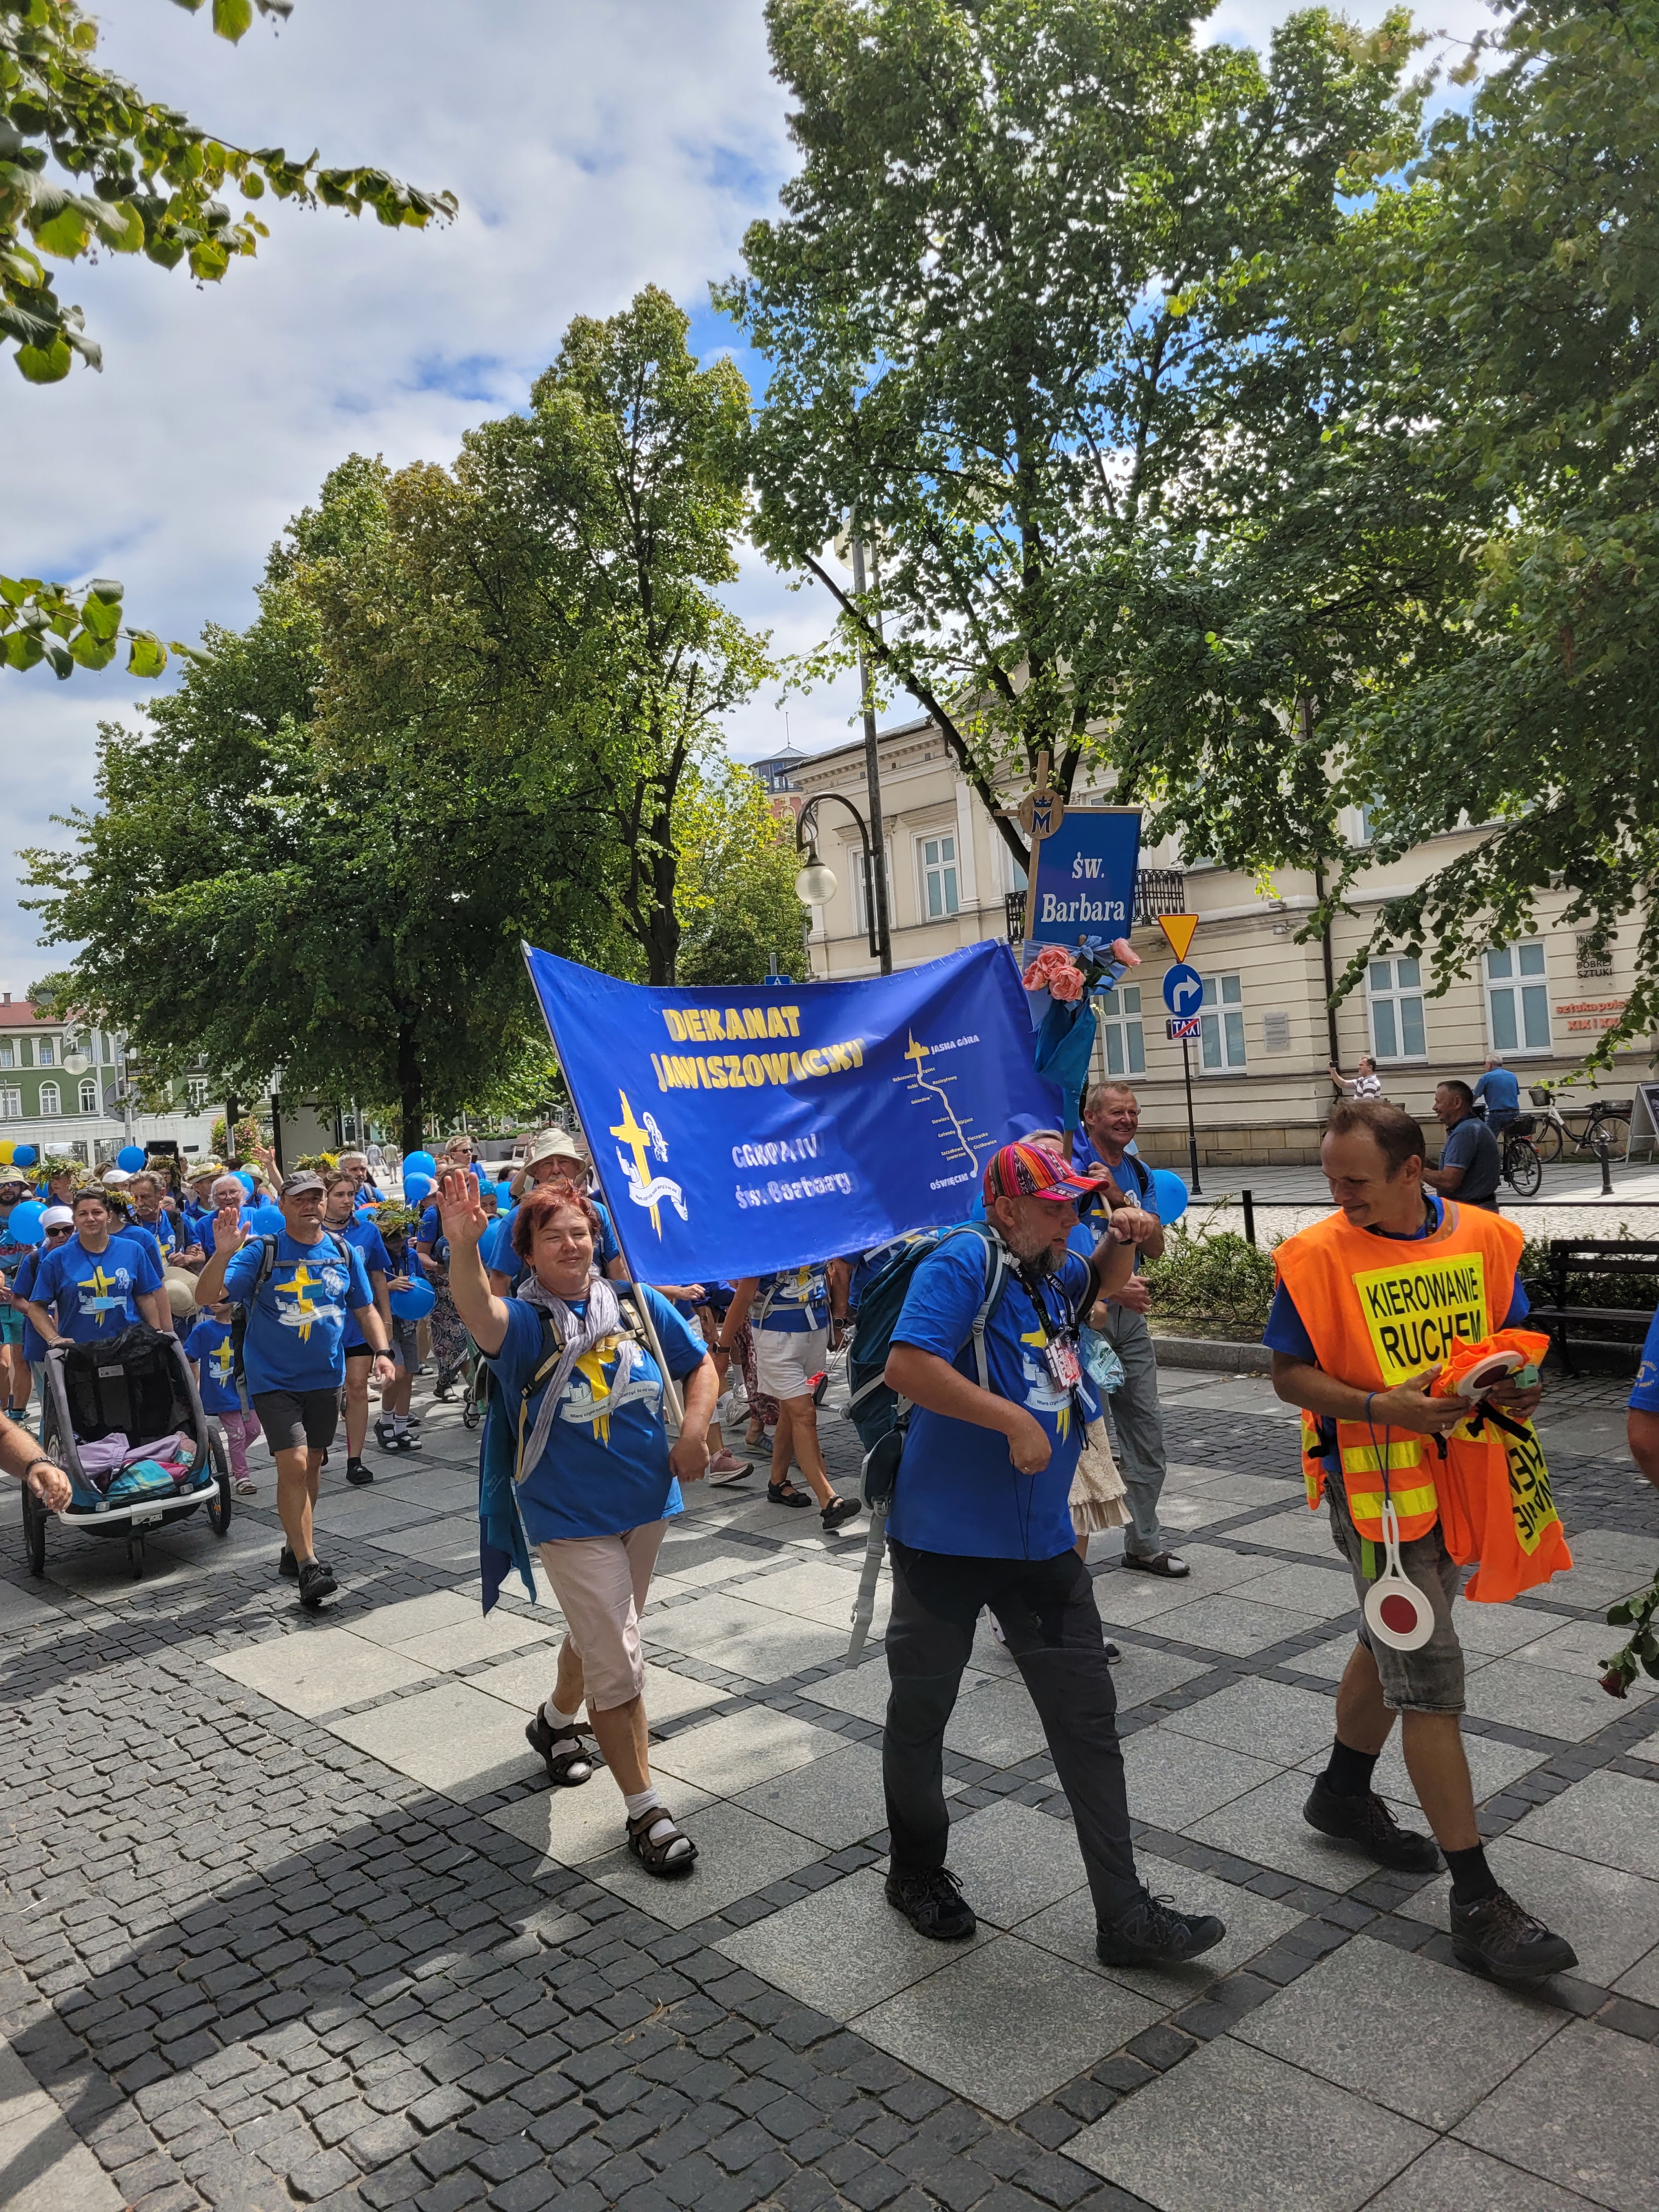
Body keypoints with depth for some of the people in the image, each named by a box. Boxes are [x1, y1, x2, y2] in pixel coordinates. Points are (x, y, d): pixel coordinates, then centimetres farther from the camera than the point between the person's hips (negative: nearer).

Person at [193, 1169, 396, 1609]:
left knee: (311, 1466, 14)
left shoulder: (344, 1253, 3)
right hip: (274, 1379, -4)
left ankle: (294, 1550, 32)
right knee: (293, 1465, -14)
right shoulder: (260, 1251, -9)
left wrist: (381, 1351, -2)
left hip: (326, 1378, 5)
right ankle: (308, 1567, -8)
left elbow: (365, 1309, 12)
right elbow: (207, 1296, -19)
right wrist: (223, 1253, -36)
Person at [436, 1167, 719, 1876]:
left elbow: (701, 1365, 7)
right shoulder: (523, 1320, -13)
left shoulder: (637, 1302, -2)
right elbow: (478, 1312, -38)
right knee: (618, 1663, -6)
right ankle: (645, 1810, 9)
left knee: (601, 1633, 25)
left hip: (647, 1500, 5)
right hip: (571, 1517, -5)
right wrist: (463, 1247, -57)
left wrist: (695, 1429, -11)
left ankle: (556, 1721, 53)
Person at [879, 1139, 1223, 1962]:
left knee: (1087, 1719, 7)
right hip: (945, 1541, -7)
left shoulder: (1052, 1270, 8)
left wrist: (1121, 1240, 8)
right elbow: (908, 1366, -29)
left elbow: (1103, 1283, 31)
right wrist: (1014, 1420, -25)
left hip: (1041, 1541, 7)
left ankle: (1124, 1916, 17)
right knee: (920, 1711, 13)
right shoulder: (963, 1263, -16)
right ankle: (916, 1874, 37)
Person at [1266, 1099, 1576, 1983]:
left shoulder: (1485, 1237, -2)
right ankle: (1476, 1903, 7)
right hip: (1376, 1488, -5)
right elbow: (1290, 1375, -10)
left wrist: (1518, 1387, -12)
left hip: (1461, 1475, 6)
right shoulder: (1318, 1256, -14)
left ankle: (1344, 1795, 45)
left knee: (1395, 1647, 22)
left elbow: (1510, 1339, 10)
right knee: (1431, 1680, -3)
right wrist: (1381, 1406, -25)